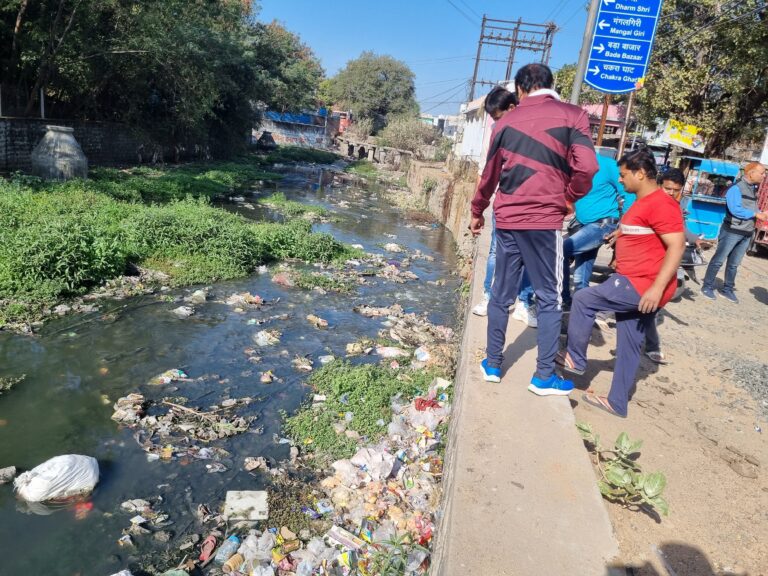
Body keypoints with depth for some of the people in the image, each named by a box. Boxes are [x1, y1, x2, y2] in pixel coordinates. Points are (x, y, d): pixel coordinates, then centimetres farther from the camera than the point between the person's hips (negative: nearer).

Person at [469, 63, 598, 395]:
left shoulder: (507, 121, 10)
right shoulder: (572, 115, 1)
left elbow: (490, 174, 16)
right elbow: (586, 167, -10)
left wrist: (477, 212, 28)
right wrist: (569, 199, 8)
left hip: (506, 220, 4)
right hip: (544, 220, -3)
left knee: (502, 294, 12)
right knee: (549, 299, 5)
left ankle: (493, 365, 21)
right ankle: (544, 377, 9)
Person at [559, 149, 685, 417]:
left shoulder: (660, 204, -16)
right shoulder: (643, 202, 16)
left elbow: (677, 246, -23)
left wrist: (657, 288, -27)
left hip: (643, 287, -10)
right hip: (637, 284, 10)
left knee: (583, 299, -4)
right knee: (629, 346, 13)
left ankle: (575, 358, 11)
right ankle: (617, 402, 22)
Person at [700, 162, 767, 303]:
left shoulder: (754, 188, 11)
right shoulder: (736, 188, -15)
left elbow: (752, 208, 16)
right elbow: (735, 210, -24)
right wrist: (756, 214, -19)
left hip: (747, 233, 8)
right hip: (732, 231, -8)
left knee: (734, 264, 13)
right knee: (719, 260, 1)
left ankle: (727, 290, 21)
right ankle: (707, 287, 10)